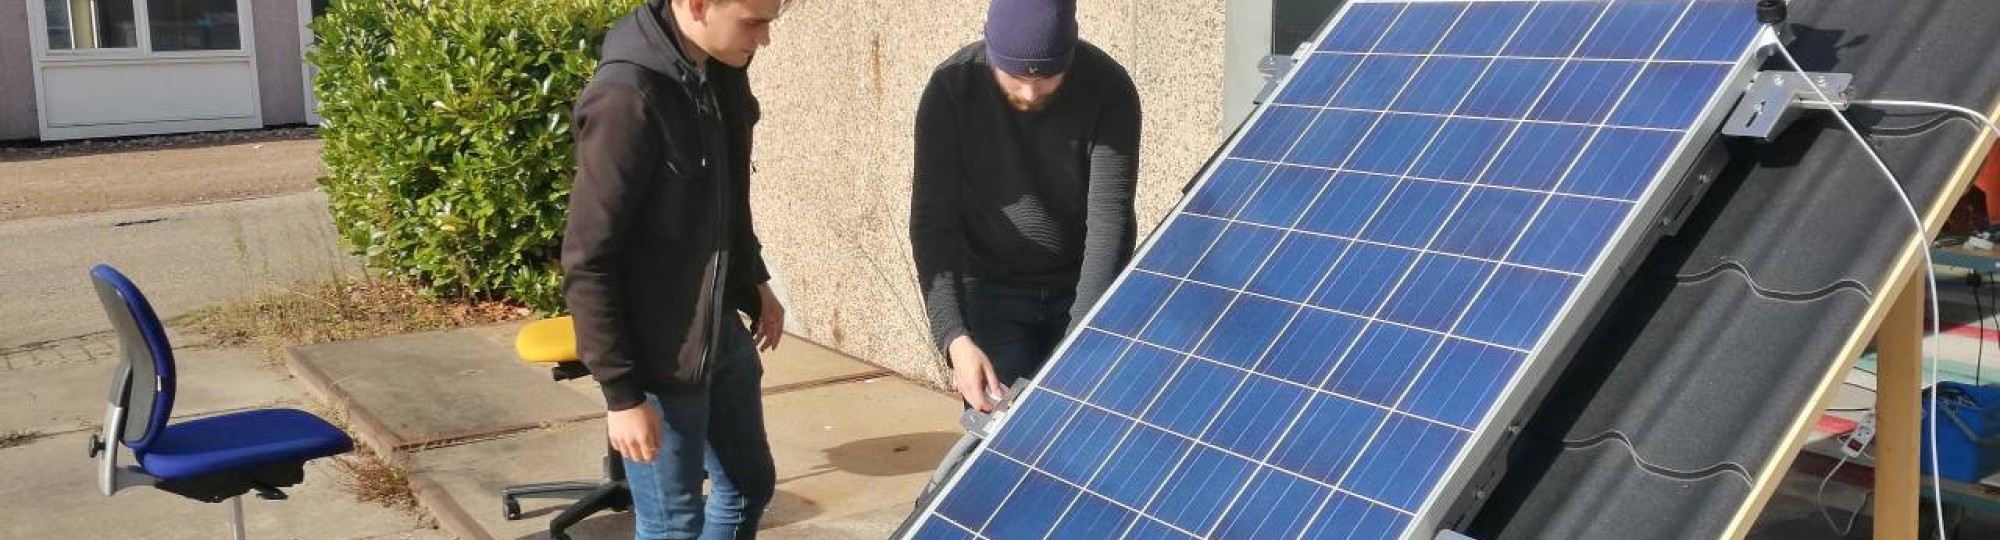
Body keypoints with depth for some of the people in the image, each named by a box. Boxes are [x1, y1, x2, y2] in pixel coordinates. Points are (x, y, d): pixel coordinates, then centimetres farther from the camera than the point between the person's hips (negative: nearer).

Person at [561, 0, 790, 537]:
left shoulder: (722, 73, -1)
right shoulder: (627, 98, -25)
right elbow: (587, 264, -21)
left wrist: (754, 282, 20)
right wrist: (622, 394, -19)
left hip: (724, 332, 8)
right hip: (659, 356, -8)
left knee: (749, 484, 21)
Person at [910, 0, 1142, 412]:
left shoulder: (1108, 89, -19)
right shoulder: (952, 89, -18)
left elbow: (1110, 219, -22)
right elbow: (933, 222, -19)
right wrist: (955, 338, -31)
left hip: (1083, 288, 0)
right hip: (992, 292, 0)